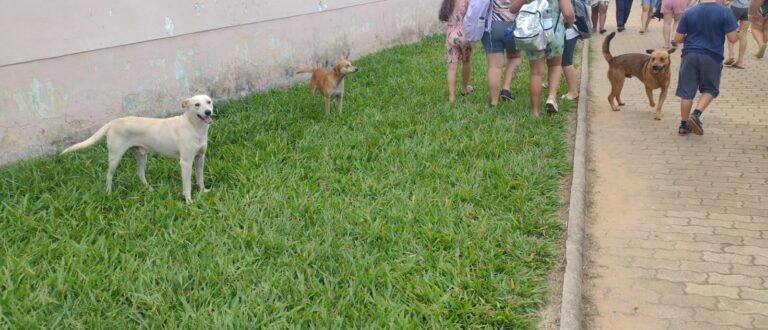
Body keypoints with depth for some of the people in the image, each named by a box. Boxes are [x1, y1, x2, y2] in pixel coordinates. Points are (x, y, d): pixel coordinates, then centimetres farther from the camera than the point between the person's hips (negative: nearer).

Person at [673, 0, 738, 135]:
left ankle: (684, 124, 16)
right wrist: (737, 33, 14)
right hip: (712, 57, -2)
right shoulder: (725, 12, -8)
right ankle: (696, 114, -3)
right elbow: (733, 38, -9)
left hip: (690, 55, 2)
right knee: (710, 90, 17)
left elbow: (678, 38, 2)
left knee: (687, 91, 9)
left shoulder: (688, 13, -1)